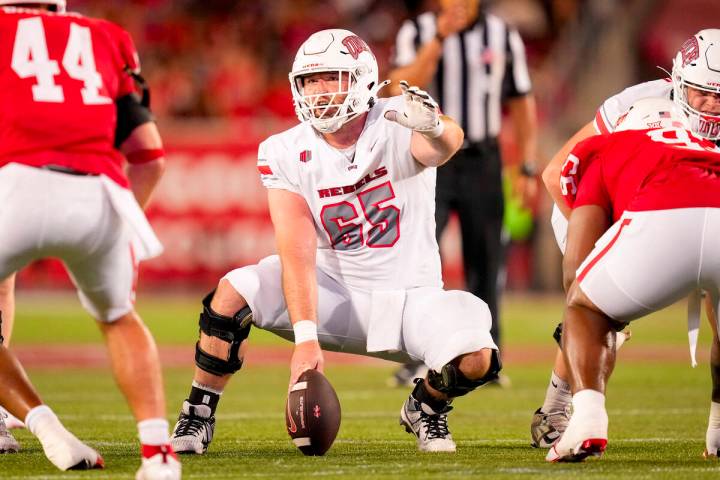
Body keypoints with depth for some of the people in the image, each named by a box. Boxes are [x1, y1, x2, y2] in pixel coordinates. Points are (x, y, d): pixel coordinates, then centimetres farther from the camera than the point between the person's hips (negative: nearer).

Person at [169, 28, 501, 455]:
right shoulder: (286, 154, -9)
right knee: (231, 296, -24)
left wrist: (435, 129, -65)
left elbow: (448, 144, -39)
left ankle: (426, 406, 9)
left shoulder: (397, 126, -15)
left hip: (408, 295, -1)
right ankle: (199, 416, -5)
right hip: (333, 292, 1)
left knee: (477, 359, -27)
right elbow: (298, 254, -17)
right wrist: (306, 338, -29)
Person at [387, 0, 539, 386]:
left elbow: (521, 105, 11)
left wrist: (528, 169, 5)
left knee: (484, 264, 3)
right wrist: (439, 38, -23)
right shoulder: (417, 32, 0)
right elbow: (403, 88, -16)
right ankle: (415, 361, -11)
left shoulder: (504, 38, 5)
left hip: (482, 164, 2)